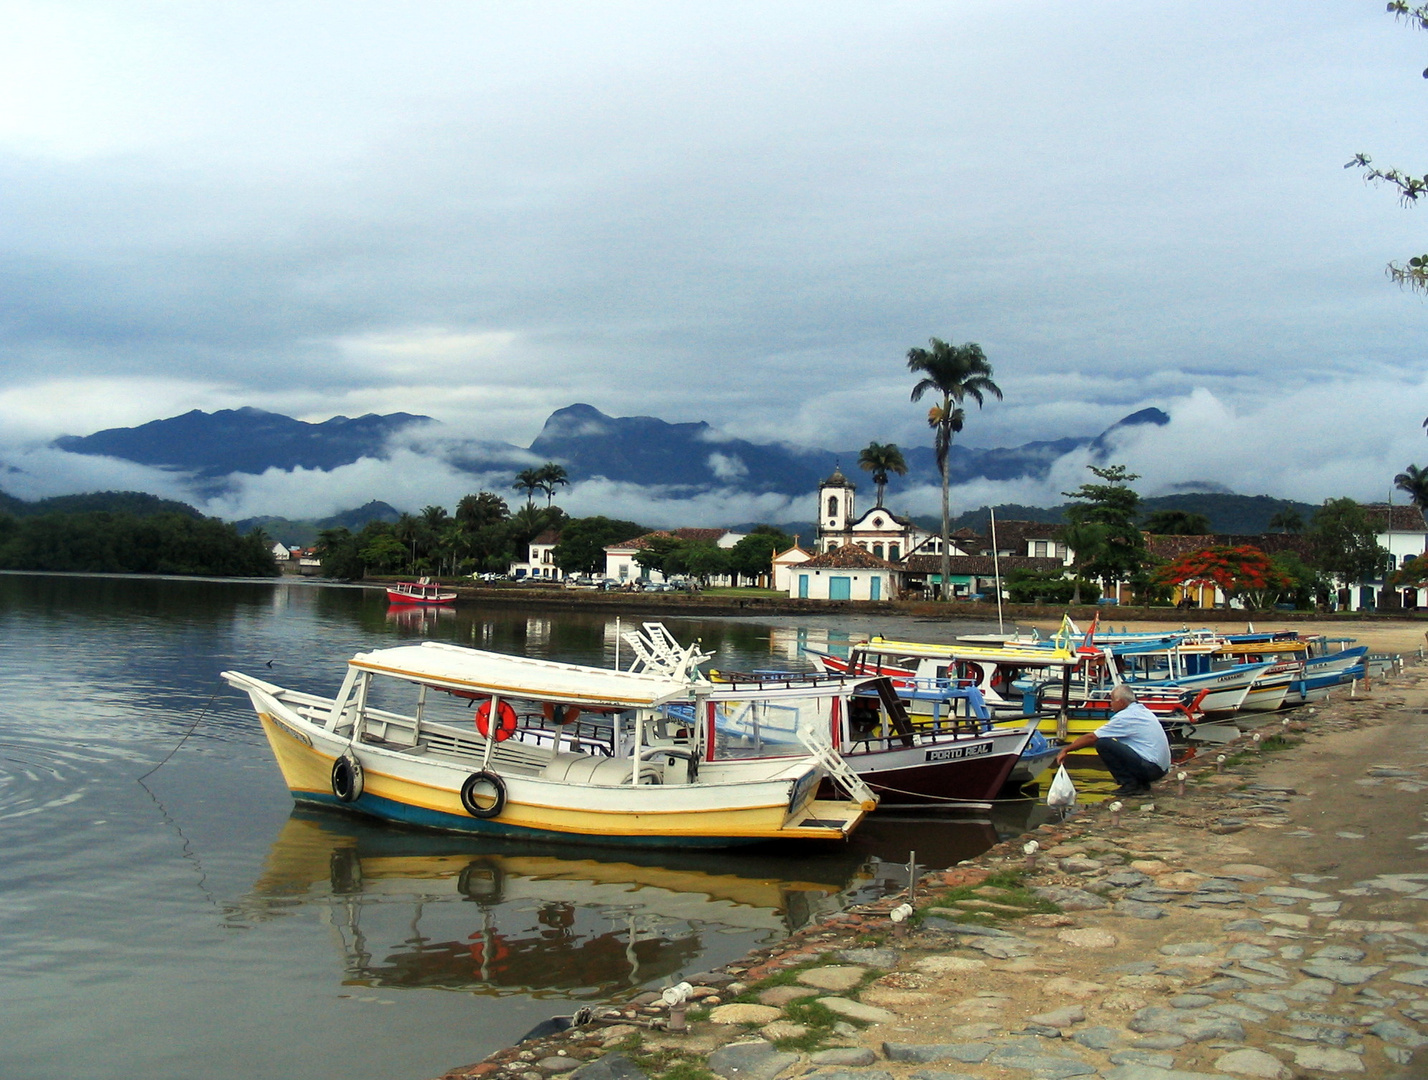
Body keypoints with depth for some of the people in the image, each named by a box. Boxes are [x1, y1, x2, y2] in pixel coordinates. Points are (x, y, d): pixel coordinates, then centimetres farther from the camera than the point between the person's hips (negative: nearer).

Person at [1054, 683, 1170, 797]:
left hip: (1150, 768, -10)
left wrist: (1066, 750, 2)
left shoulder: (1125, 717, -11)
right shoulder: (1143, 711, 14)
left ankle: (1129, 784, -7)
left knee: (1102, 743, -13)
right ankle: (1142, 783, 14)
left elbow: (1092, 737, -7)